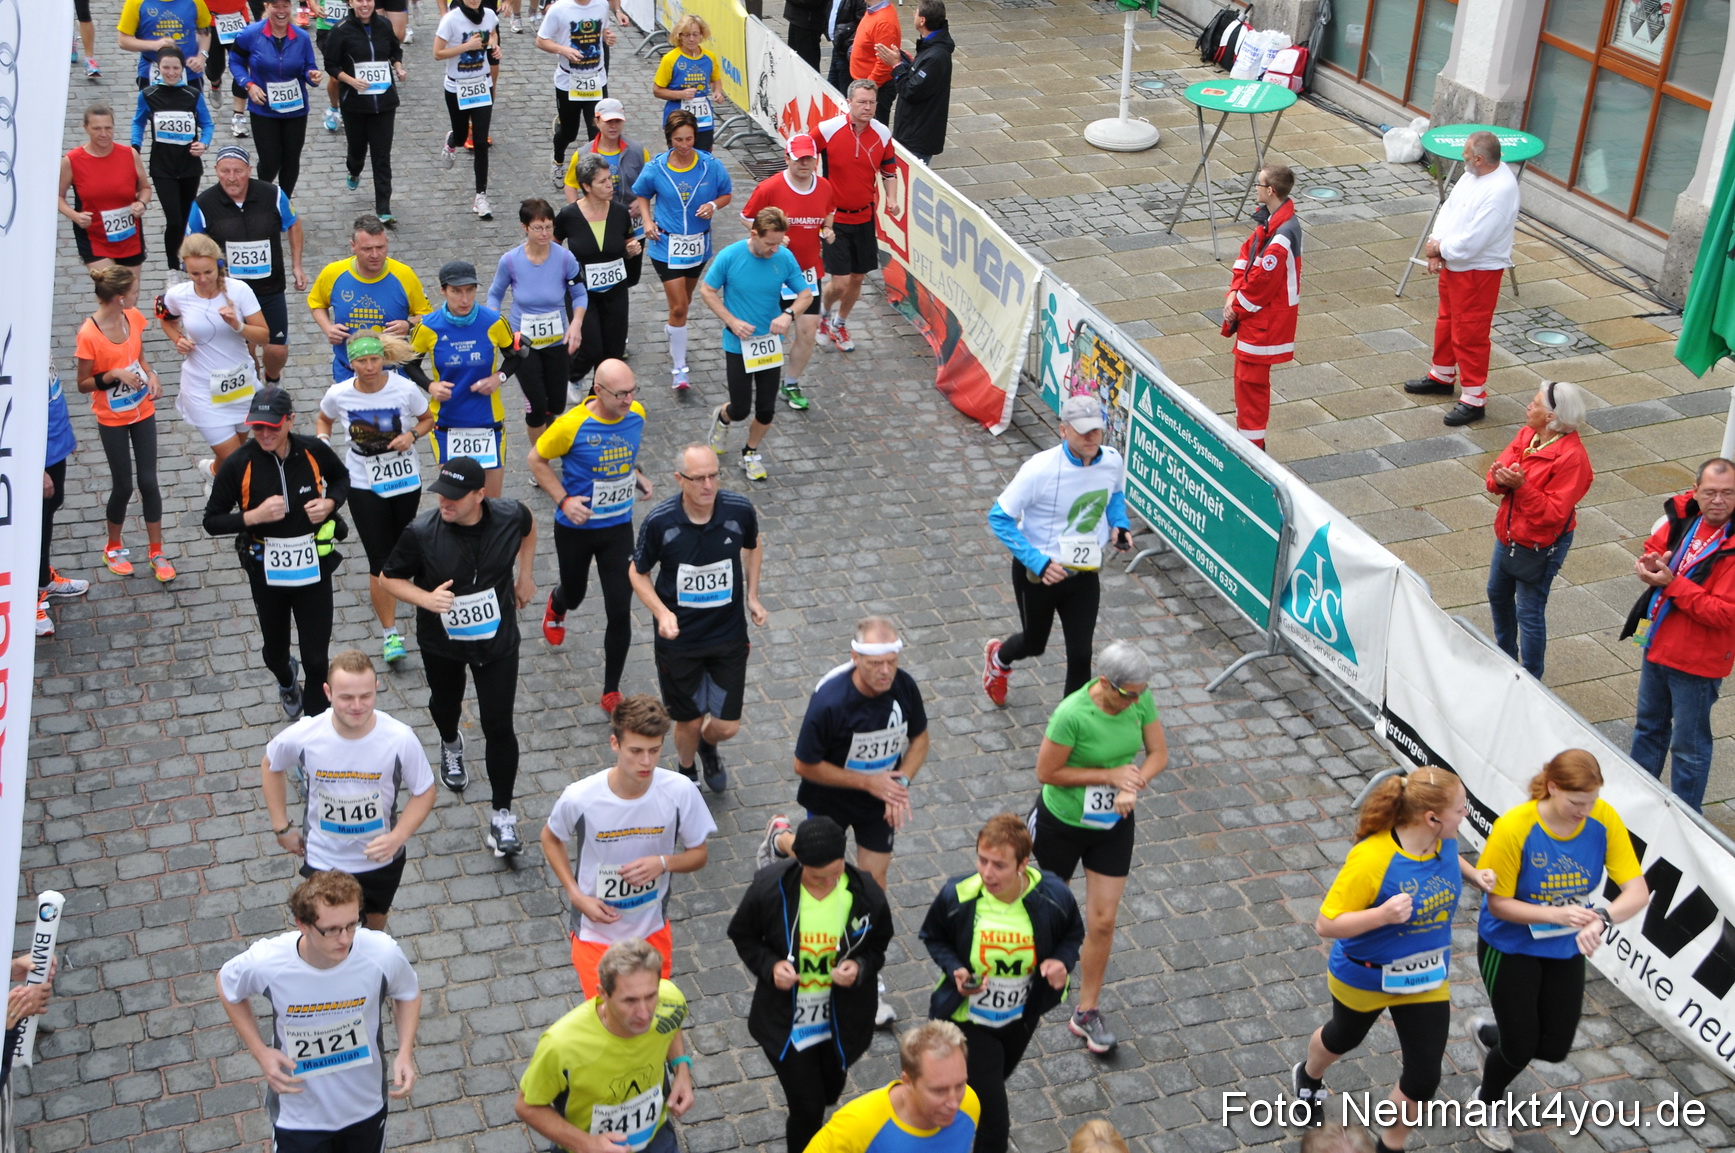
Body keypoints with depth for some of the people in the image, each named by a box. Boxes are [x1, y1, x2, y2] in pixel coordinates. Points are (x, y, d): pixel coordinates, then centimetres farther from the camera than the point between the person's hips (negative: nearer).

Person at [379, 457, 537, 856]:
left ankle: (502, 815, 13)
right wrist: (426, 598, -30)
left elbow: (528, 527, 7)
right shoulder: (421, 532, -25)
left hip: (498, 640, 0)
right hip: (441, 642, 1)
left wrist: (524, 577, 8)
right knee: (446, 702, 27)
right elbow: (389, 578, -12)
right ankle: (451, 745, 65)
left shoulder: (510, 516, -20)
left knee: (498, 726, -2)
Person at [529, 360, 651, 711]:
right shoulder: (572, 424, -24)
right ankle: (556, 605, 64)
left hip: (618, 527, 2)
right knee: (574, 595, 22)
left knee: (620, 612, -3)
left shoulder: (636, 414, -9)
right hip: (576, 528, -2)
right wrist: (563, 500, -20)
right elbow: (537, 459, -10)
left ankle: (611, 692, 14)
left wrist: (637, 475, -4)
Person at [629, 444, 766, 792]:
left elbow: (754, 546, 9)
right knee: (689, 722, 11)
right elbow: (638, 573, -4)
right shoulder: (660, 522, -20)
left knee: (727, 726, 6)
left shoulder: (740, 511, -15)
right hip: (678, 639, -2)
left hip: (729, 636, 2)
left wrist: (752, 597, 3)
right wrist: (662, 614, -19)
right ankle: (686, 773, 46)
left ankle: (708, 746, 45)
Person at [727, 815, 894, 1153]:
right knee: (808, 1109, -1)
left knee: (828, 1095, 26)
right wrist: (769, 965, -21)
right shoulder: (770, 888, -21)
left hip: (842, 1022, 2)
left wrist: (860, 966, -22)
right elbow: (742, 935, -3)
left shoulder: (868, 894, -19)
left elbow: (878, 946, 0)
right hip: (786, 1021, -2)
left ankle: (801, 1125, 63)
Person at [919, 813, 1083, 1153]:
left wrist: (1062, 961, -24)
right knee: (993, 1116, -4)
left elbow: (1073, 933, -3)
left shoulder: (1053, 896, -24)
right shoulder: (957, 896, -27)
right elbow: (933, 937, -7)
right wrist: (954, 968, -25)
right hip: (969, 1018, -3)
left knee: (990, 1084, 32)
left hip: (1021, 1018, 3)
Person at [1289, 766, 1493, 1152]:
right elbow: (1325, 925, -30)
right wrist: (1382, 915, -44)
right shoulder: (1371, 859, -37)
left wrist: (1474, 874, -8)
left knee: (1424, 1077, 4)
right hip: (1364, 977, -4)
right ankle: (1309, 1079, 63)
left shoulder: (1443, 840, -17)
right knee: (1344, 1038, 27)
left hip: (1427, 979, 4)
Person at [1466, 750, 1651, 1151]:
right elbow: (1498, 904, -21)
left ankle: (1488, 1034, 46)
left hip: (1566, 949, 4)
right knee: (1521, 1047, 6)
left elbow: (1638, 892, -22)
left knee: (1555, 1048, 12)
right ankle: (1486, 1104, 40)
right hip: (1510, 948, -4)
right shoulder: (1514, 828, -29)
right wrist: (1557, 913, -36)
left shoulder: (1604, 820, -19)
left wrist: (1602, 920, -41)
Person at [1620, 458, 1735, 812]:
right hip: (1658, 643, 7)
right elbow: (1656, 546, 13)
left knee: (1689, 745, 8)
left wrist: (1671, 583, -26)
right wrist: (1650, 562, -10)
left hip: (1696, 660, -7)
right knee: (1649, 725, 25)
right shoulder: (1683, 516, -6)